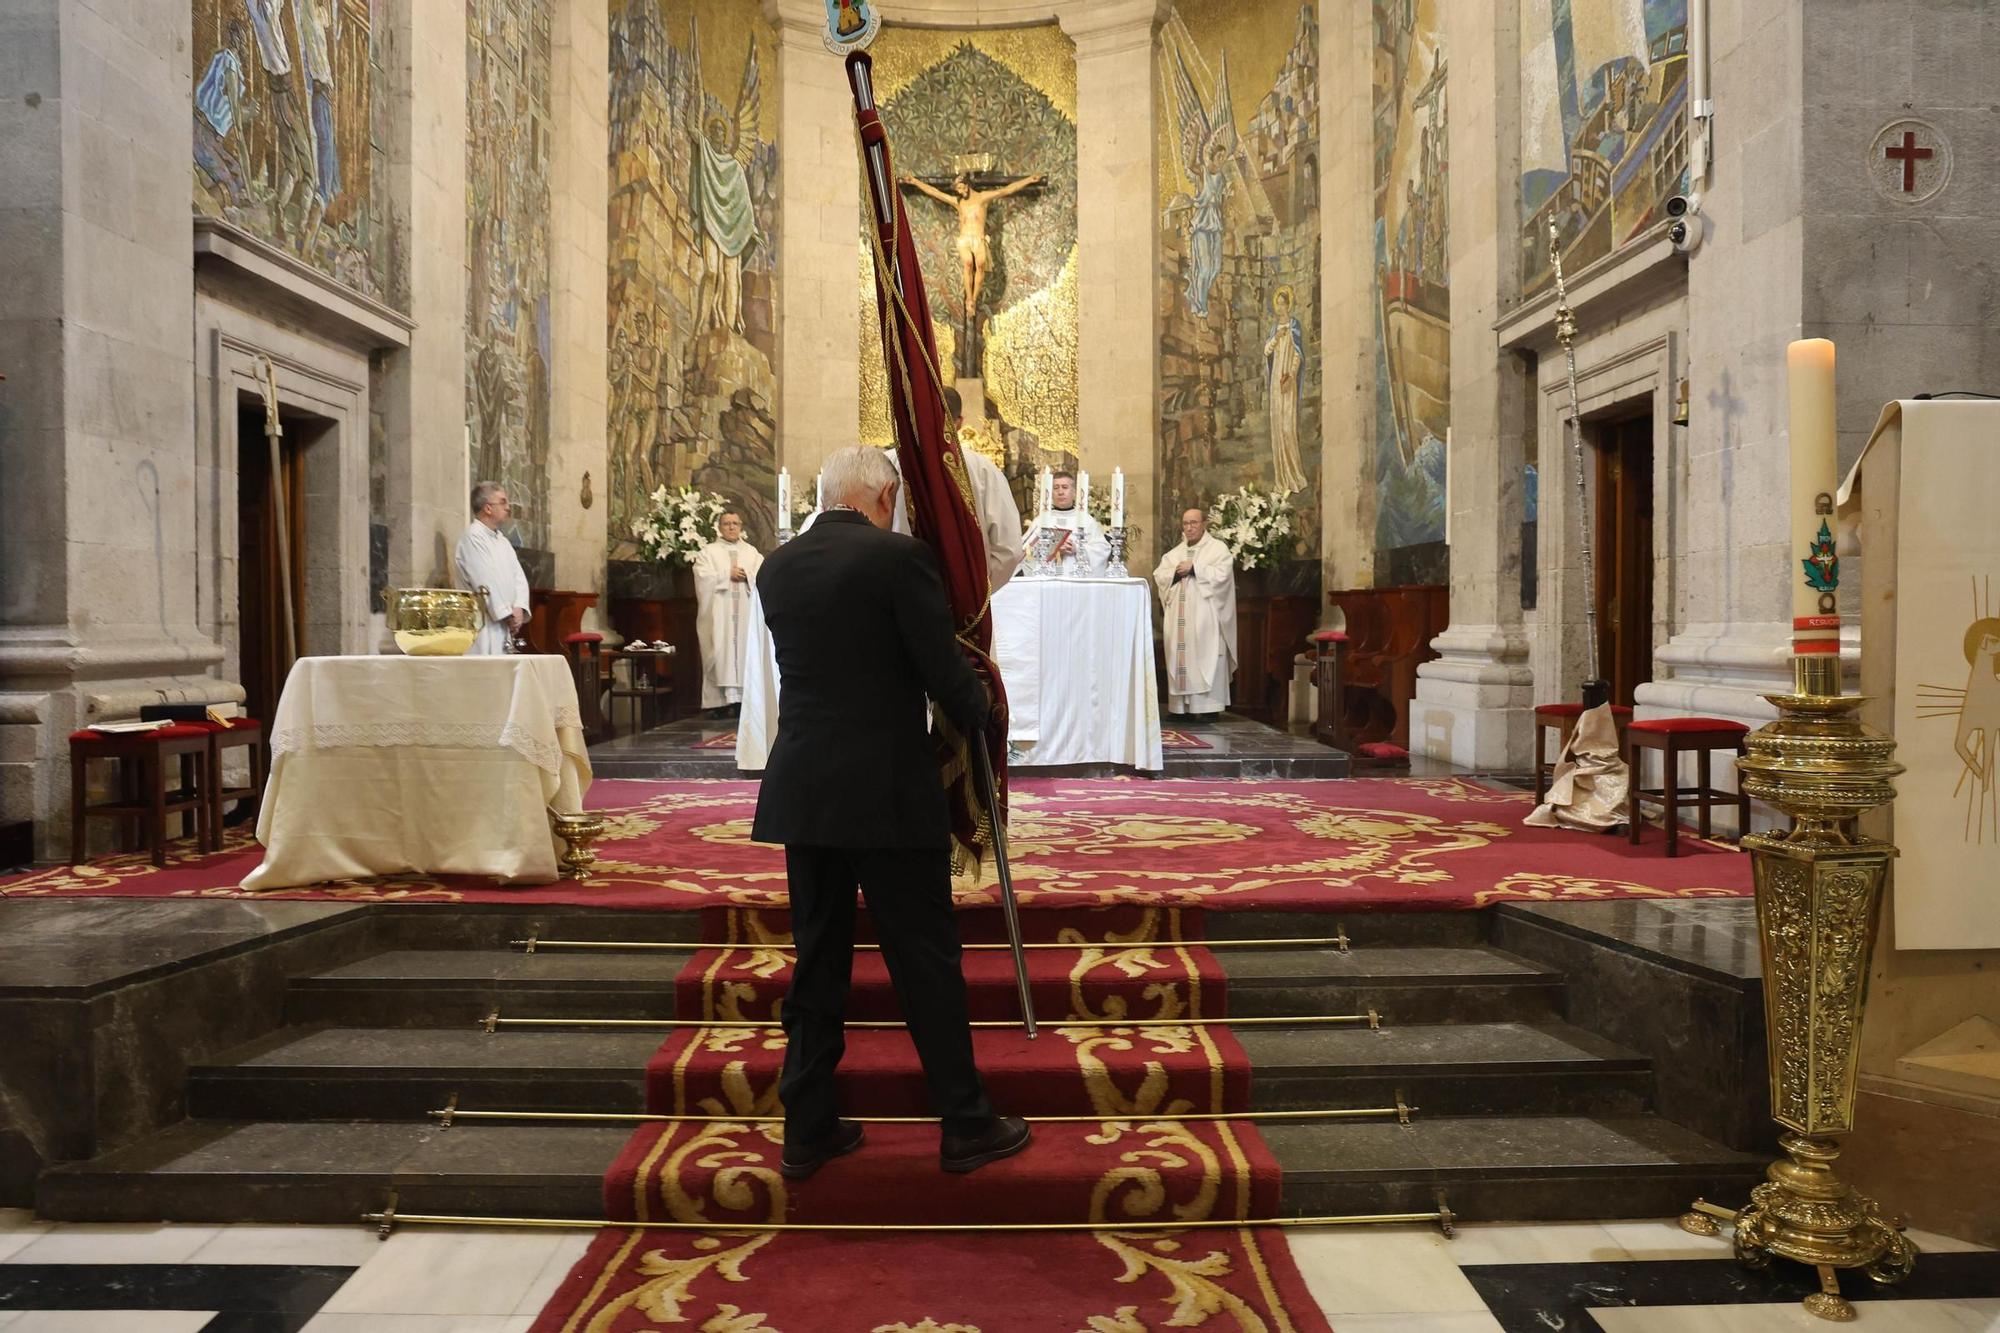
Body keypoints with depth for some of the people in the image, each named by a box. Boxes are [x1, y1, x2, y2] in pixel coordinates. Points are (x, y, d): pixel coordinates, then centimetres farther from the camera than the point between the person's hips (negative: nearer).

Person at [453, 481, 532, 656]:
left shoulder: (502, 541, 17)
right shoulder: (472, 538, -10)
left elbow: (519, 578, 10)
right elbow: (485, 584, -16)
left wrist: (518, 609, -7)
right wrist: (507, 615, -11)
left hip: (504, 627, 8)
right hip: (483, 627, -8)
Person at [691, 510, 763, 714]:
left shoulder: (752, 552, 17)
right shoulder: (708, 552, 10)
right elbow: (703, 577, -6)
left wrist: (745, 574, -11)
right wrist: (727, 574, -7)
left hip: (745, 614, 2)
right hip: (719, 616, -2)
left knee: (745, 654, -3)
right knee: (722, 653, -9)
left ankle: (744, 696, -1)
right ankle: (723, 700, -9)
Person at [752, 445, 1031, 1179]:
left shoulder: (776, 566, 7)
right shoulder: (899, 555, -11)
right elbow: (942, 669, -11)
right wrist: (980, 708, 11)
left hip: (801, 790, 6)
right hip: (889, 792, -5)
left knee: (817, 960, 14)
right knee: (927, 961, 5)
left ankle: (808, 1128, 22)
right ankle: (965, 1125, 17)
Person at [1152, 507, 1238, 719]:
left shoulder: (1218, 548, 2)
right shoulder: (1175, 552, 20)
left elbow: (1221, 574, -13)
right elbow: (1158, 576, 11)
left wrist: (1194, 568, -12)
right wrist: (1176, 572, -7)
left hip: (1205, 618, -5)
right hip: (1179, 618, 5)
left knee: (1205, 658, -8)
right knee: (1179, 656, 3)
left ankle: (1208, 706, -6)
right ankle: (1180, 706, 7)